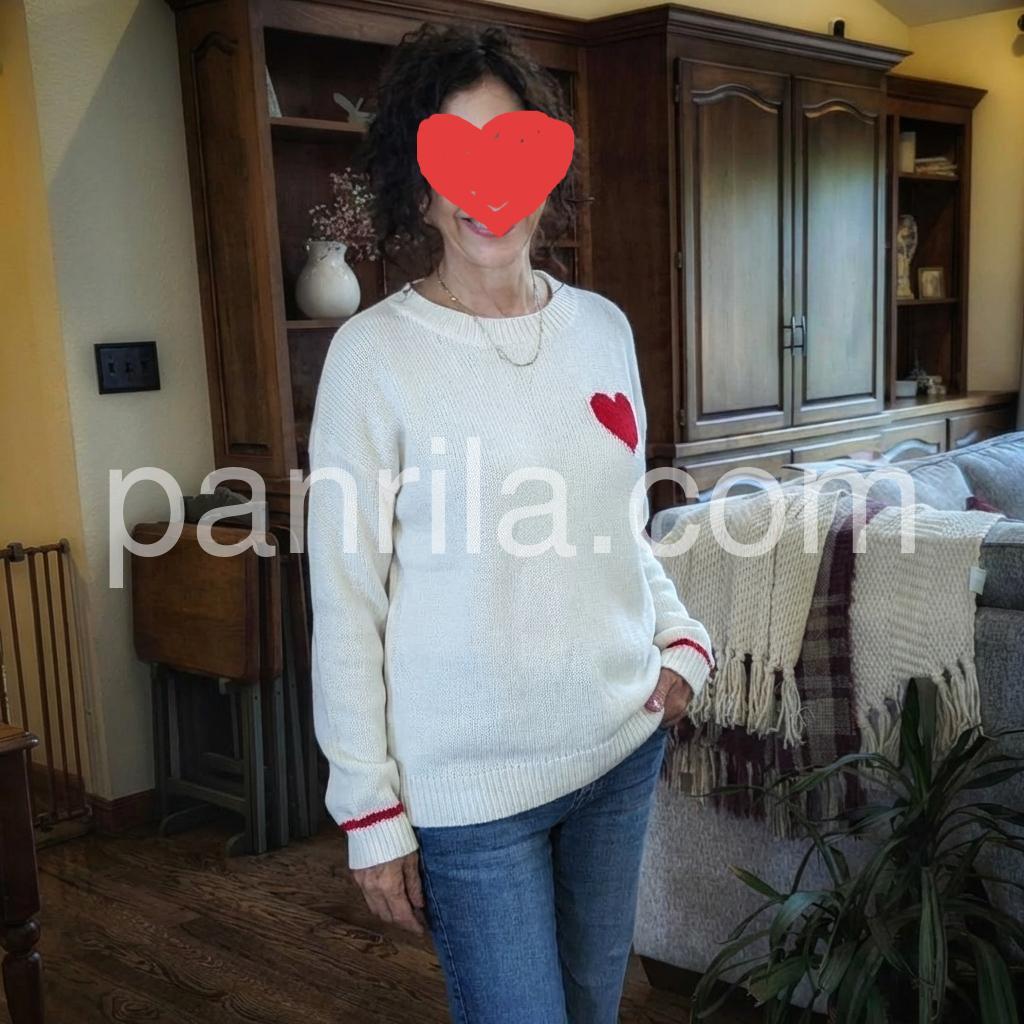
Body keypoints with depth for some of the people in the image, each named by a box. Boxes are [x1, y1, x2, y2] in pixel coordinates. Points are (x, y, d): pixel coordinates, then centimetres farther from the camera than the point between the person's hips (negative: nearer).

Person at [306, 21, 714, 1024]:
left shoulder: (603, 327, 3)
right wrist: (370, 810, -9)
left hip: (621, 748, 5)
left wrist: (682, 638, 0)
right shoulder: (374, 353, -12)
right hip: (470, 784, -5)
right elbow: (346, 603, -10)